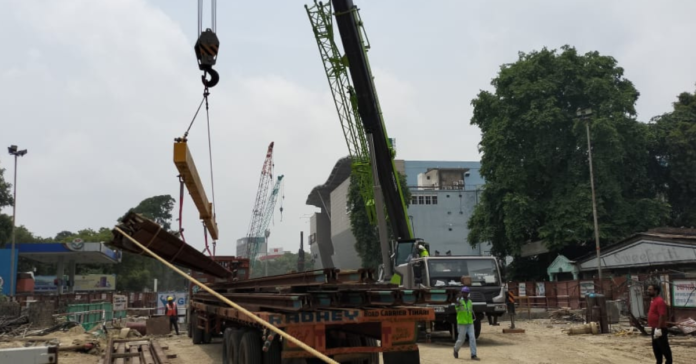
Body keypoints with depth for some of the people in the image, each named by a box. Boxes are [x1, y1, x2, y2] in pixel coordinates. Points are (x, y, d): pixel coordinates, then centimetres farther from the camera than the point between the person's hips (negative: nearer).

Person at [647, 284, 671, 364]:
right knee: (656, 347, 15)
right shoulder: (653, 301, 14)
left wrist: (658, 328, -25)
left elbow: (662, 315, -23)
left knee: (664, 347, -1)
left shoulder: (659, 301, -18)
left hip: (660, 329, -10)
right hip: (654, 328, 10)